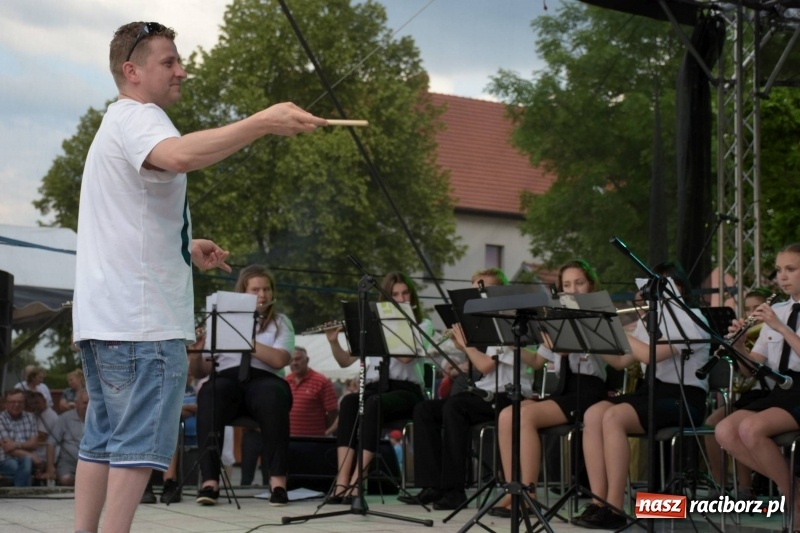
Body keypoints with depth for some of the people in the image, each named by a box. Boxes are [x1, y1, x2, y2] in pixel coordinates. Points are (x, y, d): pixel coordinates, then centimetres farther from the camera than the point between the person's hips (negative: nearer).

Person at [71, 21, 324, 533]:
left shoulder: (118, 124, 25)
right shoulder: (138, 116, -9)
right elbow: (180, 155, -35)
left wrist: (185, 248, 22)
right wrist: (264, 122, -41)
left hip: (102, 317, 10)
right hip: (141, 318, -10)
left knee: (102, 440, 11)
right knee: (141, 442, -9)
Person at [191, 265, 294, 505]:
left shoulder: (280, 323, 15)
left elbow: (279, 360, -6)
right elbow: (200, 372, 13)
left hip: (264, 380, -1)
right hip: (227, 380, 1)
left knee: (272, 396, -38)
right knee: (209, 395, -35)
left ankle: (278, 479, -37)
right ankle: (209, 480, -39)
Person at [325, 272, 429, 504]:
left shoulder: (422, 325, 9)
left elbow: (405, 356, -12)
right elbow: (345, 361, 12)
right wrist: (333, 341, -6)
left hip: (405, 391, -3)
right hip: (373, 389, 3)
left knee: (375, 404, -38)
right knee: (349, 402, -34)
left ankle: (355, 483, -43)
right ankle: (341, 482, -43)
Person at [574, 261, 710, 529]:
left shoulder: (692, 318, -8)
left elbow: (650, 355, -21)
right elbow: (620, 360, 11)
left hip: (683, 399, -7)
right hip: (650, 391, 7)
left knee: (614, 417, -31)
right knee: (593, 414, -20)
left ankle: (615, 509, -27)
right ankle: (598, 502, -22)